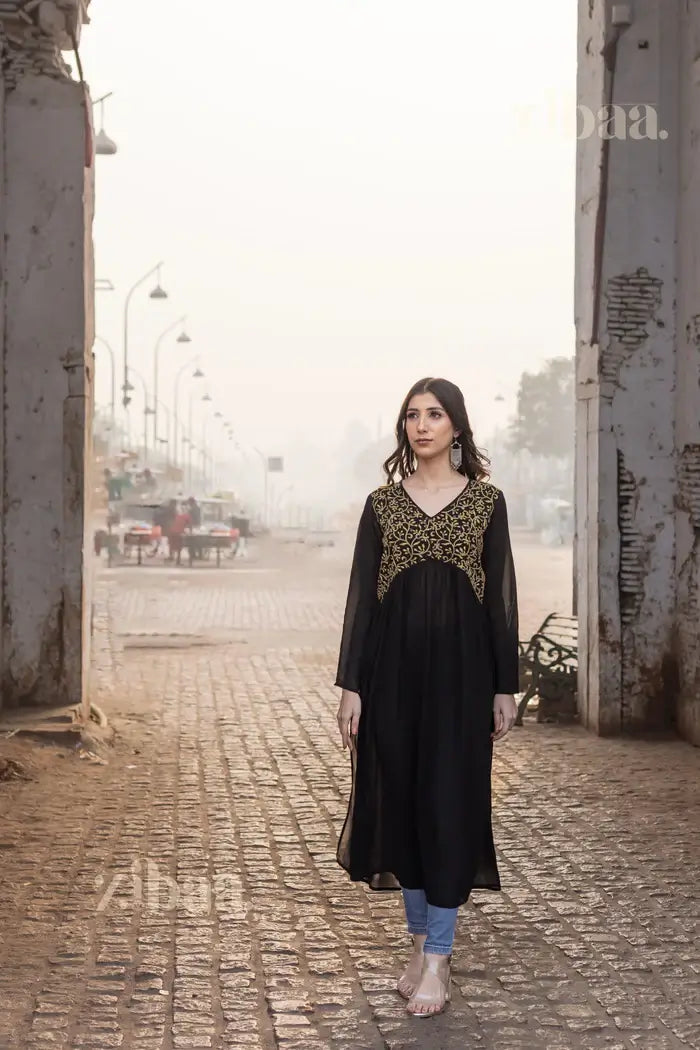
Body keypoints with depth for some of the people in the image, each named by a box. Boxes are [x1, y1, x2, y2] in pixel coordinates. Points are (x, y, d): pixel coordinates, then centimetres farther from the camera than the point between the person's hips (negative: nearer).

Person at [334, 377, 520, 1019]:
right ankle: (421, 940, 22)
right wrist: (351, 686, -1)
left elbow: (501, 596, 3)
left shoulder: (485, 501, 3)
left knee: (450, 801, -3)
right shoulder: (382, 503, 6)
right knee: (400, 799, 7)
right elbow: (361, 595, 4)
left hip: (460, 668, -2)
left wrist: (505, 687, 0)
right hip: (393, 668, 2)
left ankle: (437, 960, 2)